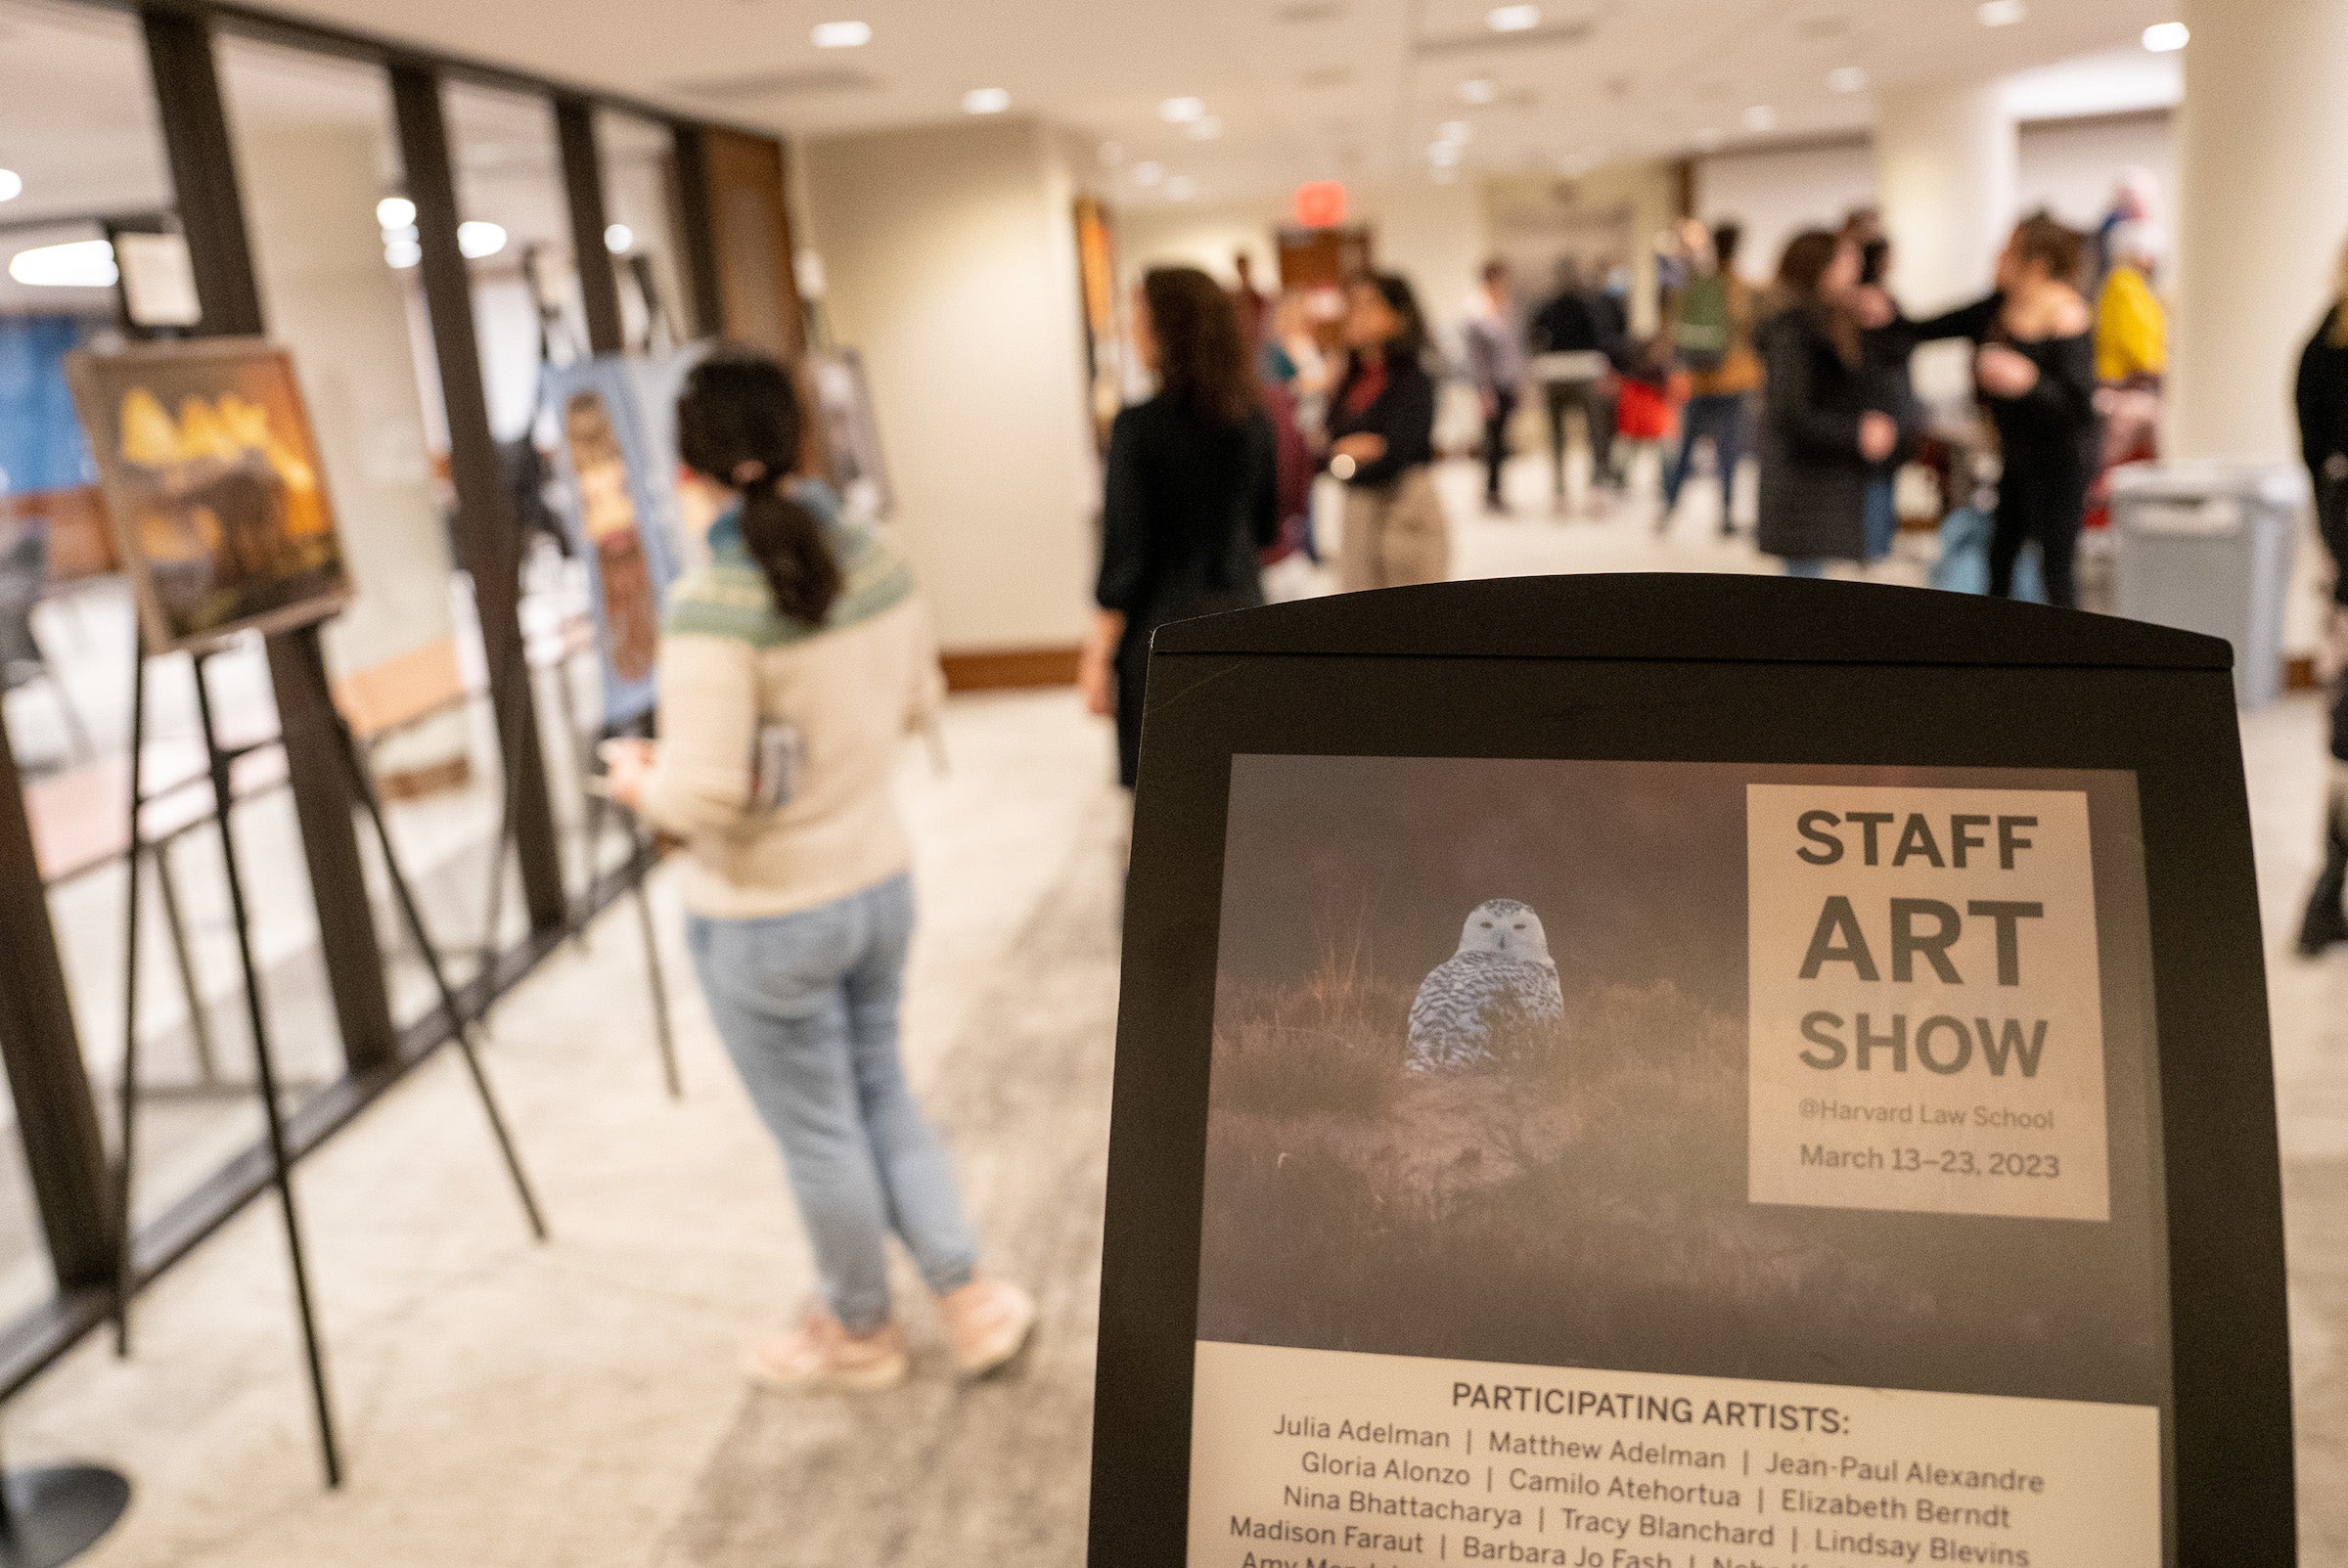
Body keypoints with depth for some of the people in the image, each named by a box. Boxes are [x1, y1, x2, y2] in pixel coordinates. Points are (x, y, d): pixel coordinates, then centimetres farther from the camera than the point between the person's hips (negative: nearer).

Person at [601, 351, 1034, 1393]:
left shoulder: (711, 608, -26)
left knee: (820, 1134, 14)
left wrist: (638, 783, -5)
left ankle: (860, 1334, 37)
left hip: (764, 922, -6)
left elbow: (705, 797, -26)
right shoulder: (879, 562, -6)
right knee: (881, 1091, 25)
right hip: (879, 881, 6)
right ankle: (970, 1297, 30)